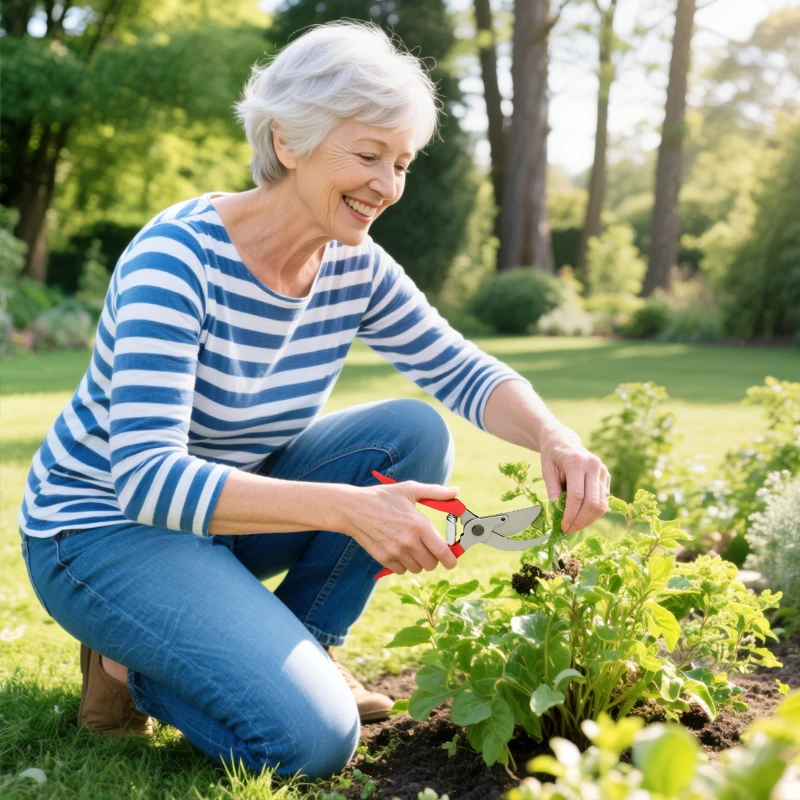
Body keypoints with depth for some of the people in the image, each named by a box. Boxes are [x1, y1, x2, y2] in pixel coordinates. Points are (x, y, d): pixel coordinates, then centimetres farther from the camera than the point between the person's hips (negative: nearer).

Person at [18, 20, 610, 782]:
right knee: (311, 738, -23)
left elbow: (463, 371, 0)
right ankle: (131, 664, 3)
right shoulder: (179, 255, -26)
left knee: (415, 431, -12)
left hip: (229, 506, 7)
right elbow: (146, 477, -34)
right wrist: (350, 507, -44)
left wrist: (553, 438, -23)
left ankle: (300, 644, 2)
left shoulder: (355, 267, -7)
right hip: (107, 524, -7)